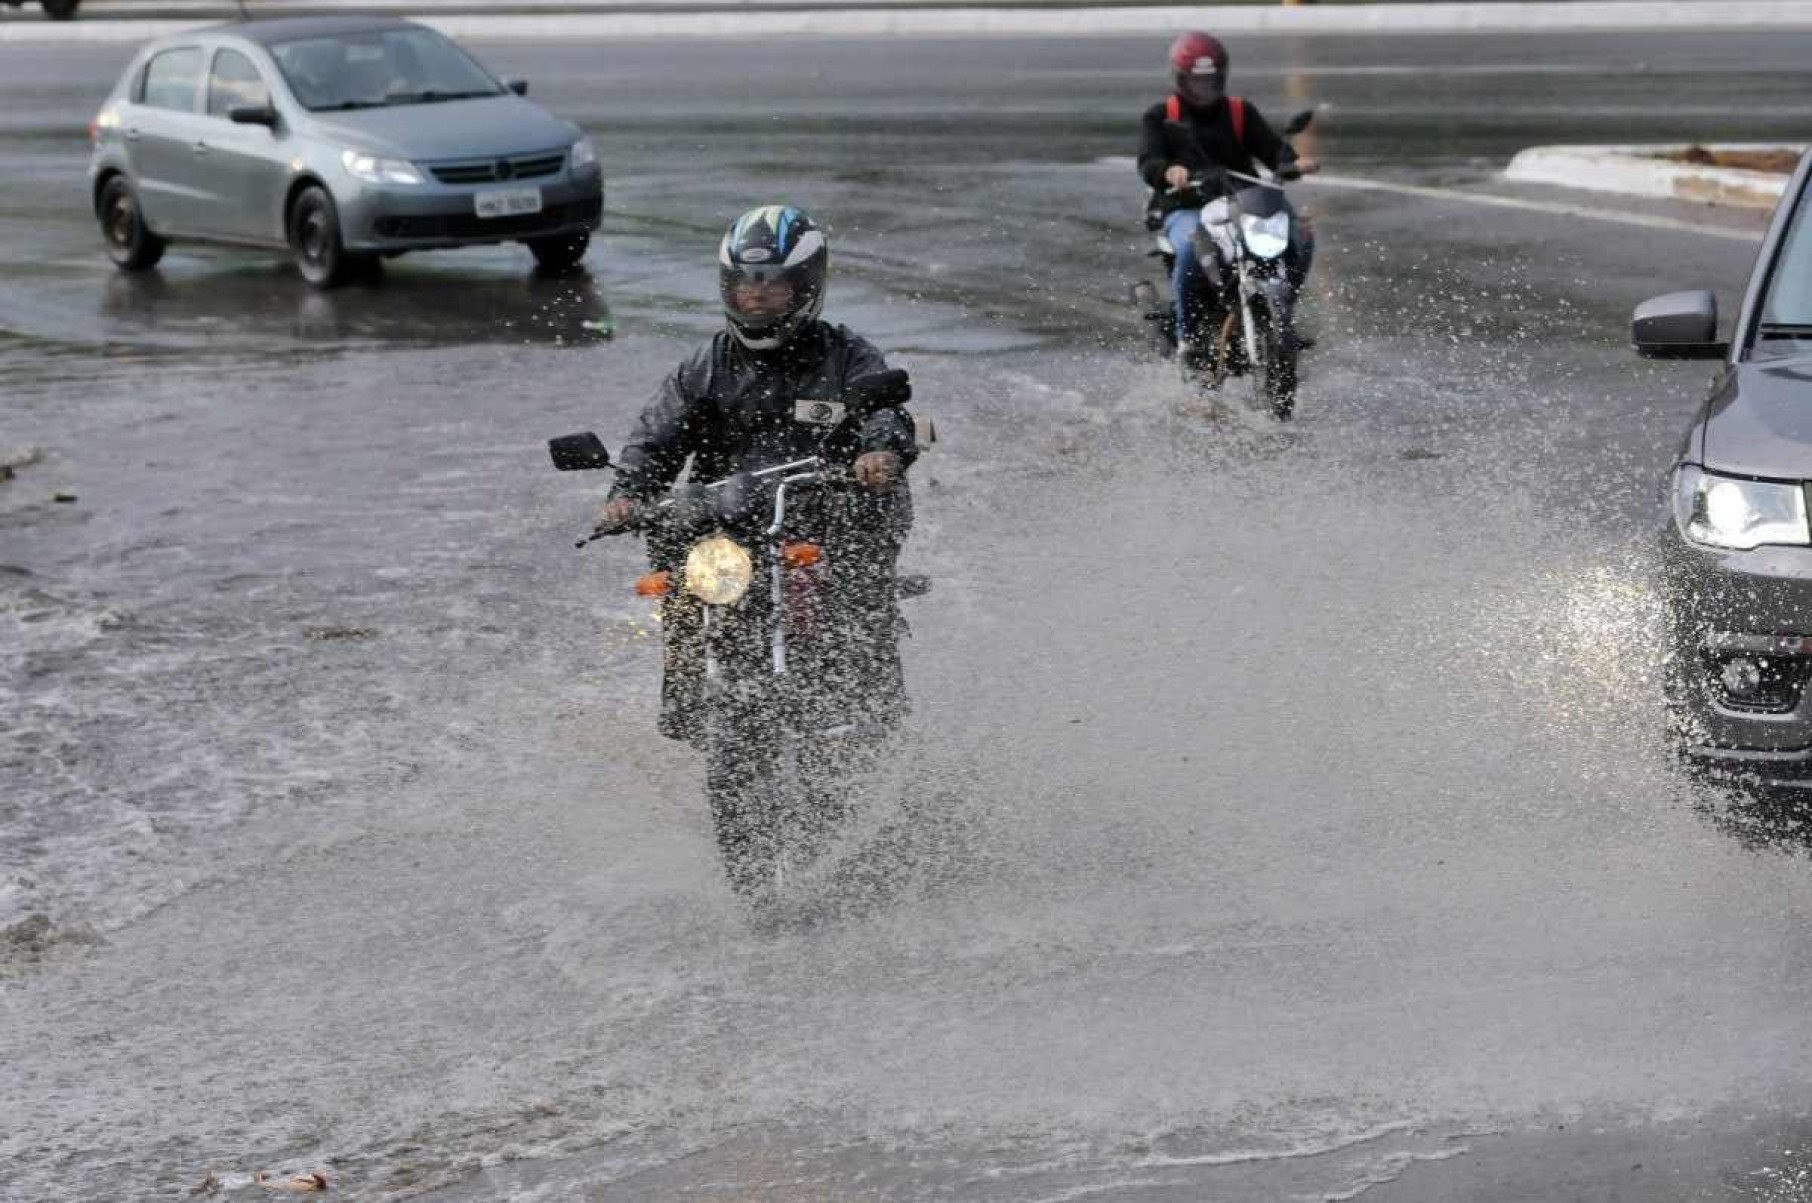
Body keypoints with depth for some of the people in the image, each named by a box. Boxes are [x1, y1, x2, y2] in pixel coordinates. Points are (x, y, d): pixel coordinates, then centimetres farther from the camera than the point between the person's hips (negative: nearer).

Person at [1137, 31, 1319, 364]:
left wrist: (1294, 162, -22)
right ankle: (1189, 333, -23)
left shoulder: (1241, 112, 16)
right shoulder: (1160, 117, 9)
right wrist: (1169, 171, -33)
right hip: (1186, 208, -3)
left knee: (1300, 236, -20)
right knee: (1192, 247, -39)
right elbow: (1148, 161, -8)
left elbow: (1271, 147, 2)